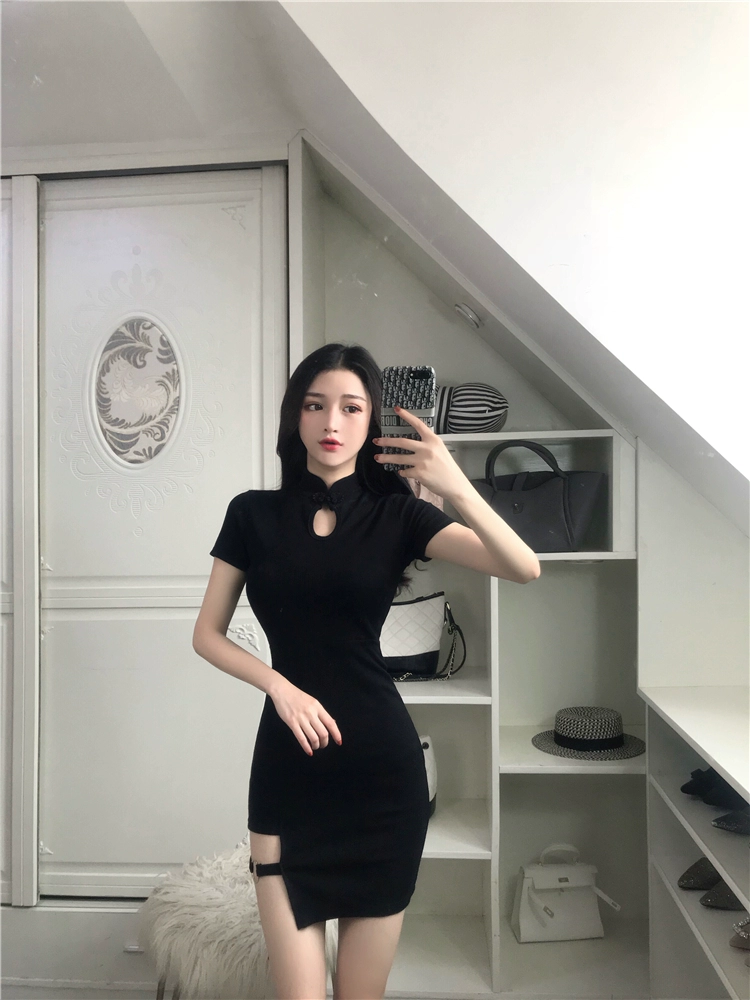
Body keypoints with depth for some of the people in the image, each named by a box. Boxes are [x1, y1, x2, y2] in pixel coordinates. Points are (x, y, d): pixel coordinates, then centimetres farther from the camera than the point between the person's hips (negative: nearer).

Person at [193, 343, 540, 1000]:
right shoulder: (254, 513, 4)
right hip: (287, 758, 0)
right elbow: (208, 634, 7)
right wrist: (280, 685, -9)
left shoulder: (396, 513, 1)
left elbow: (525, 569, -10)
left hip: (382, 763, 0)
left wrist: (458, 489, -25)